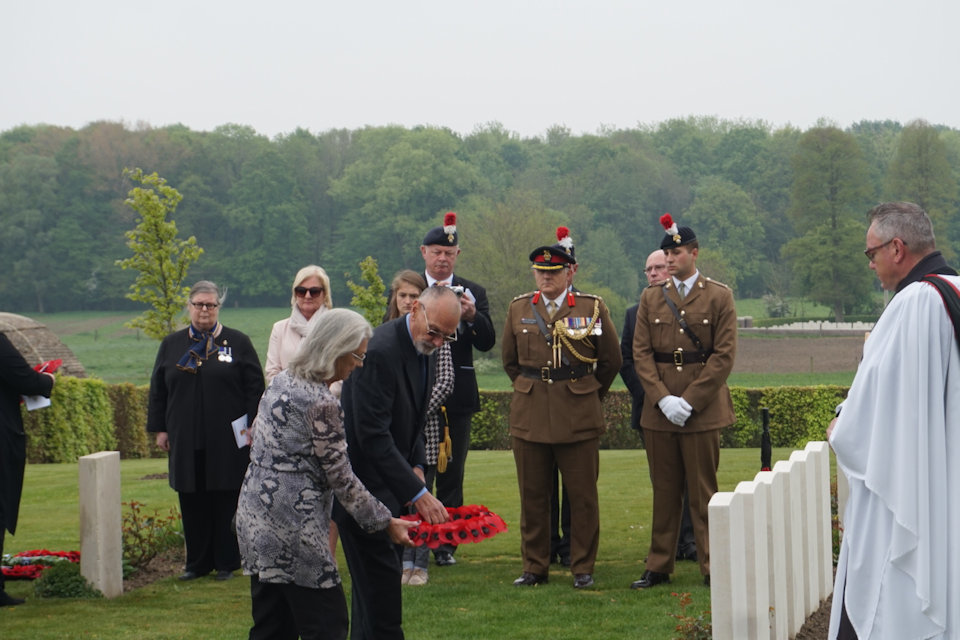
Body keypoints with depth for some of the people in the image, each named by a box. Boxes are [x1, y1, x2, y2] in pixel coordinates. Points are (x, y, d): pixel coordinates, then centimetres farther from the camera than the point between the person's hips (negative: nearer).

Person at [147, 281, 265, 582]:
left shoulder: (238, 342, 3)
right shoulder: (171, 345, 11)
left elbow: (255, 387, 1)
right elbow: (158, 390, 14)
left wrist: (252, 428, -5)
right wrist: (159, 429, 8)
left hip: (227, 441, -3)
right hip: (186, 441, 3)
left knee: (226, 501, 1)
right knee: (192, 503, 5)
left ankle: (226, 562, 10)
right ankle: (197, 562, 14)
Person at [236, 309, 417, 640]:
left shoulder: (282, 380, 9)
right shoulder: (320, 403, -17)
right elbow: (340, 477, -12)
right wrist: (386, 522, -2)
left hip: (255, 518, 9)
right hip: (292, 526, -9)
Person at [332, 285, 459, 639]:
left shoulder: (420, 348, 6)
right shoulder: (380, 351, -24)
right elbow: (373, 435, -28)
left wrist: (416, 467, 3)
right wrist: (418, 493, -29)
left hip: (385, 481, 10)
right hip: (362, 483, -10)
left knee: (372, 576, 16)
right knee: (381, 574, -9)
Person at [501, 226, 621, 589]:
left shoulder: (592, 308, 1)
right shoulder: (519, 309, 7)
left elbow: (611, 361, 11)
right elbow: (510, 361, 20)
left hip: (579, 418, -2)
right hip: (529, 416, 2)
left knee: (583, 496, 1)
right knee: (532, 496, 5)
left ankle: (583, 568, 11)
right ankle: (535, 567, 16)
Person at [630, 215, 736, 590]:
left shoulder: (719, 297, 2)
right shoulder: (651, 299, 11)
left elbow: (724, 356, -5)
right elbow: (641, 354, 5)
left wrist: (689, 401, -12)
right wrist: (663, 398, -9)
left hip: (702, 409, -3)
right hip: (658, 412, 3)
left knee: (703, 493, 1)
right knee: (664, 491, 8)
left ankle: (712, 568, 7)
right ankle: (659, 568, 15)